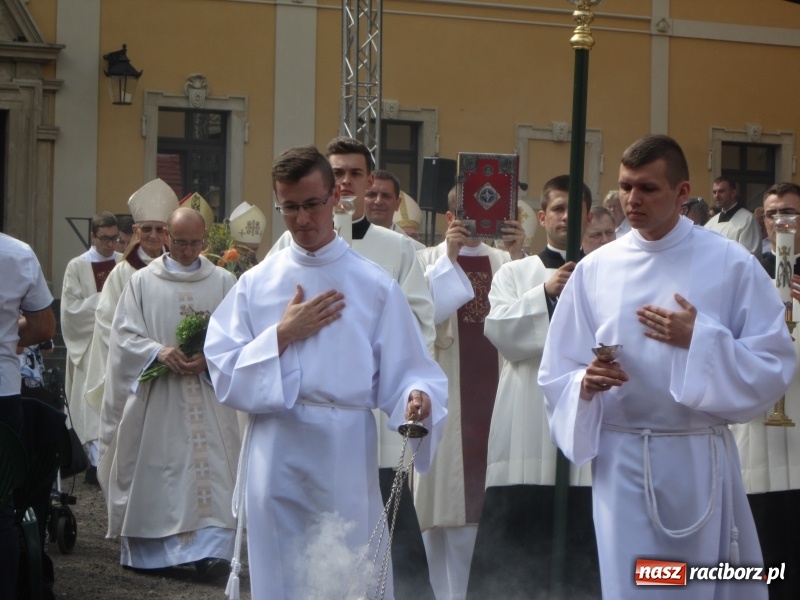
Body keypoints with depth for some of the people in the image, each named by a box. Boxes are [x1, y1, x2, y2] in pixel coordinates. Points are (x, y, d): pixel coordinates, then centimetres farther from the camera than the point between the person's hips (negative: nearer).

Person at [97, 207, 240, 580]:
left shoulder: (223, 283, 8)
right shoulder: (142, 282, 6)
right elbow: (124, 334, -1)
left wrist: (209, 358, -16)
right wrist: (159, 352, -18)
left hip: (208, 395, 0)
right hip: (155, 399, 0)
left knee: (209, 470, -8)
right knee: (154, 471, 2)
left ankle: (209, 547, -12)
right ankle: (147, 547, 12)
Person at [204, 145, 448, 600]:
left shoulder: (375, 285, 2)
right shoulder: (257, 284, 7)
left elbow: (405, 370, -2)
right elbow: (225, 375, 2)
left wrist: (417, 397, -23)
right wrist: (282, 336, -8)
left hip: (347, 457, -2)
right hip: (277, 456, 2)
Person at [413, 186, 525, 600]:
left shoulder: (502, 260, 11)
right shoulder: (428, 261, 5)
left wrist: (517, 257, -11)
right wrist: (449, 258, -13)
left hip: (492, 390, 2)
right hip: (445, 392, -2)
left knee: (487, 492, 1)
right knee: (444, 489, -1)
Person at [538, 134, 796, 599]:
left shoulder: (731, 264, -3)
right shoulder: (595, 269, 4)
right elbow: (557, 375, 6)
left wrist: (700, 340, -16)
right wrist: (586, 384, -15)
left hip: (700, 459, -1)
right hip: (622, 460, 1)